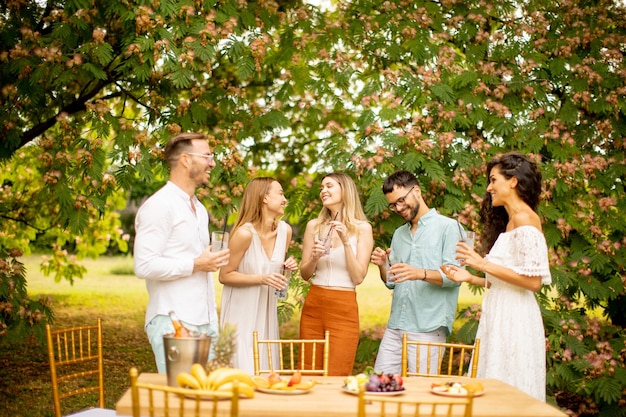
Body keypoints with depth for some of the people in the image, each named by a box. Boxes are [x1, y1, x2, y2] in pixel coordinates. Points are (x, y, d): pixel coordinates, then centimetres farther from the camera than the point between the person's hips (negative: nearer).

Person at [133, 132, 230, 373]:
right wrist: (195, 265, -13)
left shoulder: (199, 209, 19)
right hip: (173, 324, -8)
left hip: (205, 323, 8)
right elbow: (144, 266, -19)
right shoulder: (159, 206, -10)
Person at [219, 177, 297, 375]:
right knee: (245, 372, -6)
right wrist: (261, 279, -23)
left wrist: (288, 266, -6)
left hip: (266, 310, 6)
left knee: (267, 369, 9)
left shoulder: (285, 230, -1)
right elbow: (224, 276, -13)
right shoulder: (245, 233, -20)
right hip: (241, 310, -6)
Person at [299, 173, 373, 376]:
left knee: (337, 377, -2)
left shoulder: (362, 228, -1)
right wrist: (314, 257, -11)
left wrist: (346, 241, -15)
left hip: (344, 308, -3)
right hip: (313, 306, 3)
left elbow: (358, 277, -6)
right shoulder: (314, 226, 6)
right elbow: (305, 274, 10)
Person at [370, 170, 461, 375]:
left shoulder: (447, 226, -1)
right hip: (395, 327, 6)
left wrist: (421, 273, -26)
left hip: (428, 329, -6)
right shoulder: (399, 234, 19)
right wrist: (383, 266, -1)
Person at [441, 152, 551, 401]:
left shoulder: (525, 220, -11)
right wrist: (470, 278, 12)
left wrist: (484, 264, -17)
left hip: (515, 319, -9)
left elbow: (533, 281, -19)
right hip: (499, 315, 9)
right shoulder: (509, 221, 18)